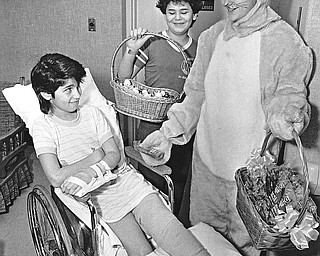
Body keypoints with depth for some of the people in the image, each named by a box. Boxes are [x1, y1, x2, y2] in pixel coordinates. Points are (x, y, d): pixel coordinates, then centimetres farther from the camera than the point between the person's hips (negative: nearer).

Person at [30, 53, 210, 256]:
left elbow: (115, 155, 1)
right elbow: (56, 178, -13)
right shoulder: (44, 127, -3)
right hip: (98, 195, -2)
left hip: (126, 178, 2)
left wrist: (90, 172, -17)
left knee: (170, 230, -18)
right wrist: (95, 156, -8)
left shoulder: (92, 113, 7)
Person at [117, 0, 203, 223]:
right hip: (153, 123, -4)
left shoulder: (198, 49, 4)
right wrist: (131, 51, -20)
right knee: (150, 178, 8)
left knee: (179, 177, 19)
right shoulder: (151, 44, -8)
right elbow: (124, 77, -5)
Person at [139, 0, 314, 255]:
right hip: (206, 161, 5)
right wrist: (169, 131, -5)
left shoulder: (288, 44, -13)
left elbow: (291, 99, -7)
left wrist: (284, 117, -31)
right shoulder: (211, 36, 2)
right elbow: (196, 94, 6)